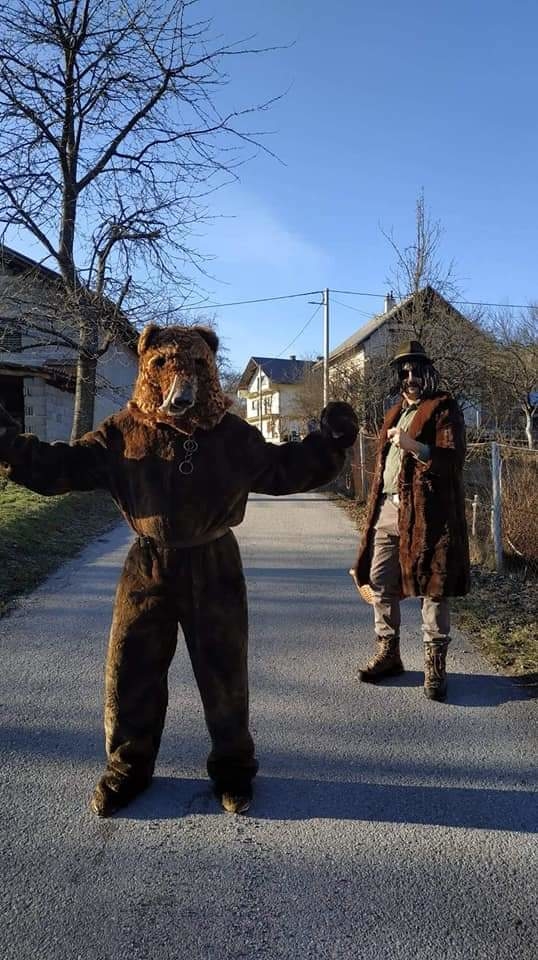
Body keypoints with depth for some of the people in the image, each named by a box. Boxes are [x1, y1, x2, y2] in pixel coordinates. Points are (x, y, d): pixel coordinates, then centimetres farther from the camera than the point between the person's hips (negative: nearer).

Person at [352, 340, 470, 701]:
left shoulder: (444, 408, 0)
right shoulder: (395, 412, 21)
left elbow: (454, 459, -13)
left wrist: (415, 447, -27)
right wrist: (375, 507, 19)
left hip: (426, 512, -7)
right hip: (388, 510, 7)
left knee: (433, 588, 0)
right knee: (380, 584, 10)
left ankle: (435, 665, 11)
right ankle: (387, 653, 24)